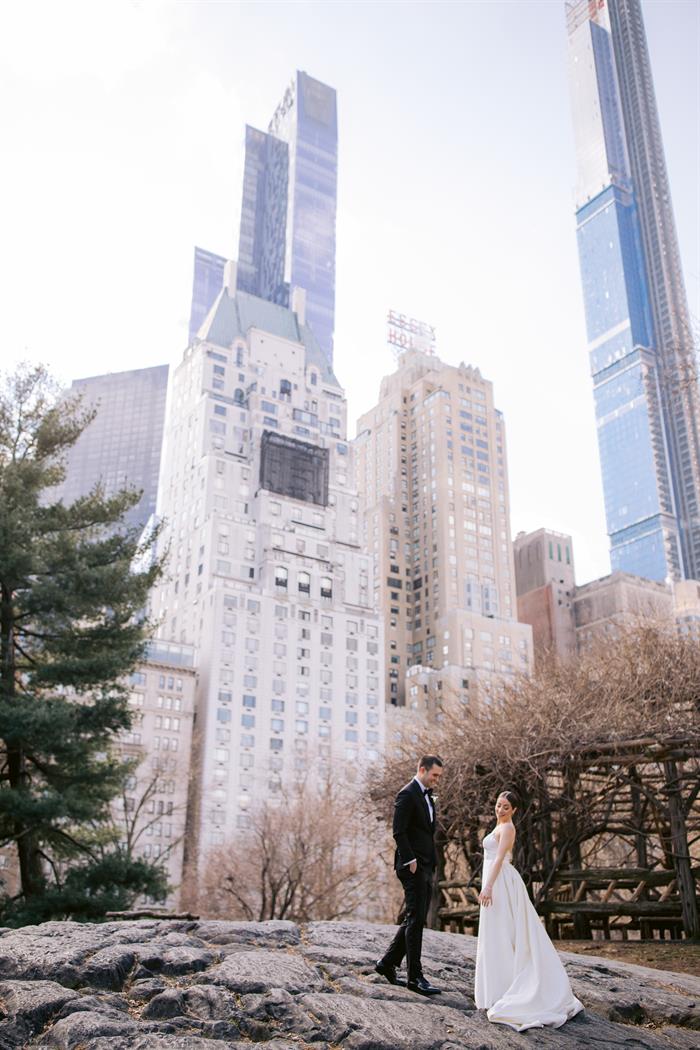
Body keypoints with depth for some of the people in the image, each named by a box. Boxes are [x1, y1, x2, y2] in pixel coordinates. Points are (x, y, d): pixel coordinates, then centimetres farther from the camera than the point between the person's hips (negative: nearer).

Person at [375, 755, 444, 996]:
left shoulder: (428, 797, 18)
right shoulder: (407, 795, -11)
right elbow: (399, 831, -17)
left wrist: (431, 863, 12)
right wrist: (410, 861, -20)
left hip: (426, 868, 9)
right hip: (413, 867, -9)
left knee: (416, 919, 12)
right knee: (415, 919, -6)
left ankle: (388, 963, 21)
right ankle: (415, 977, -1)